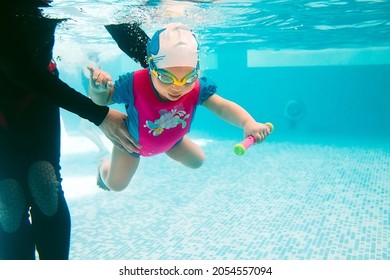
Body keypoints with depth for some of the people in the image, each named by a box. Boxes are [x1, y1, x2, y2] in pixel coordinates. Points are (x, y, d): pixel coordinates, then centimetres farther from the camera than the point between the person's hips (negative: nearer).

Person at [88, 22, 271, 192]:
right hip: (133, 140, -3)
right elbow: (102, 100, -28)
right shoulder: (135, 85, -44)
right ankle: (104, 166, 48)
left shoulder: (196, 88, -36)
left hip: (170, 140, 3)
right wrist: (98, 88, -52)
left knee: (197, 161, 18)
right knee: (115, 185, 9)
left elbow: (223, 108, -40)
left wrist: (248, 123, -60)